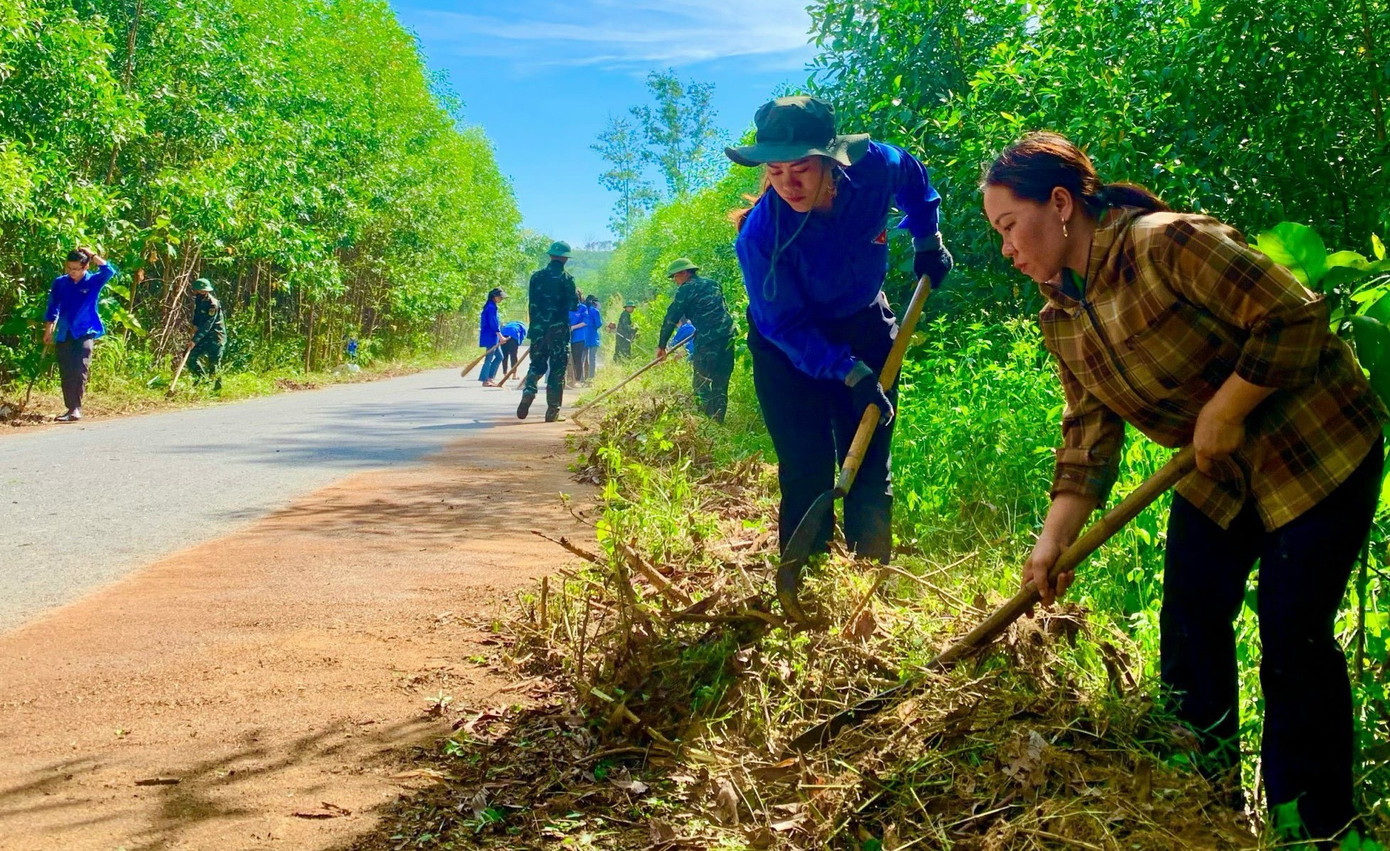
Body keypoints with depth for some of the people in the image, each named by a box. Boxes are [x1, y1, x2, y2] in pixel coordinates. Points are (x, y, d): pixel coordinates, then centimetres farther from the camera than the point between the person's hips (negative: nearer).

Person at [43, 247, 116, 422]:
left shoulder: (93, 281, -2)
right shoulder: (59, 283, 6)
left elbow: (109, 271, -22)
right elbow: (52, 309, 14)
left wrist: (92, 254, -17)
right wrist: (48, 332, 14)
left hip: (84, 332, -4)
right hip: (63, 334, 4)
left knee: (80, 370, -16)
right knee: (66, 373, 4)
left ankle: (77, 408, -14)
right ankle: (71, 408, 12)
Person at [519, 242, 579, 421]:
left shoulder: (537, 277, 5)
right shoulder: (566, 279, -7)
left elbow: (533, 304, 8)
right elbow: (573, 305, -8)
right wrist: (577, 295, 14)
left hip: (538, 328, 3)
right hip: (559, 330, -3)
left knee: (537, 364, 16)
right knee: (557, 369, 3)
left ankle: (528, 391, -10)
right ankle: (553, 410, 2)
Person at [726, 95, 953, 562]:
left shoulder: (876, 166, -23)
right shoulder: (759, 235, -31)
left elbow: (912, 175, 4)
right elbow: (785, 326, -24)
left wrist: (928, 241, 5)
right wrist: (851, 373, -30)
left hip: (865, 328, 3)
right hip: (788, 349, -3)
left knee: (870, 469, 6)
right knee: (806, 473, -7)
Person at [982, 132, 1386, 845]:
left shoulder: (1167, 244, -25)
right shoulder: (1061, 320, 1)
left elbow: (1294, 316, -26)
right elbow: (1089, 433, 1)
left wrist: (1221, 413, -21)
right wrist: (1054, 539, -7)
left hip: (1314, 446, -7)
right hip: (1217, 471, 8)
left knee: (1293, 641, -6)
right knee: (1189, 623, 5)